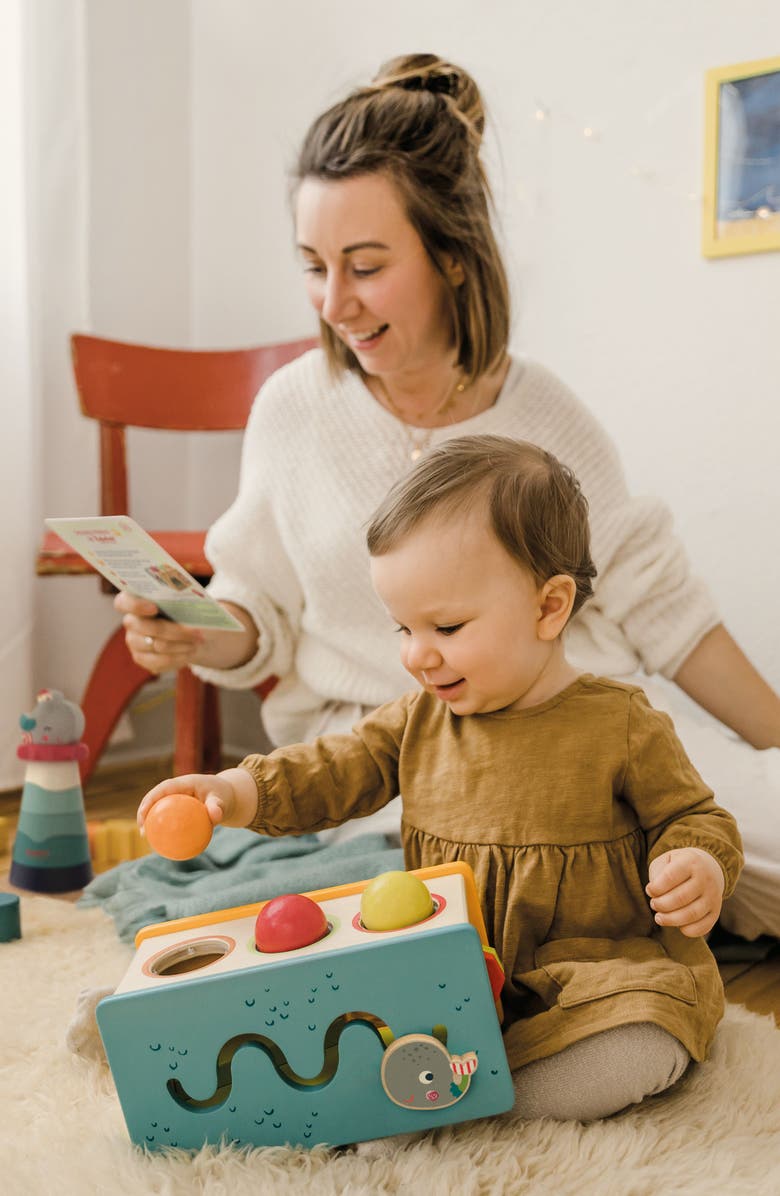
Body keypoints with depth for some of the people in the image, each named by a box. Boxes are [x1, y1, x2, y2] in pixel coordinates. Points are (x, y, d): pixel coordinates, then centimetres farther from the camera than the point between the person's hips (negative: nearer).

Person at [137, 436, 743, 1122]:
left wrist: (699, 869, -22)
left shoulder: (622, 726, -8)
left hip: (594, 966, -3)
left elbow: (690, 818, 1)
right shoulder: (419, 719, 6)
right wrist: (236, 792, -13)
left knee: (646, 1047, -33)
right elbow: (335, 772, 4)